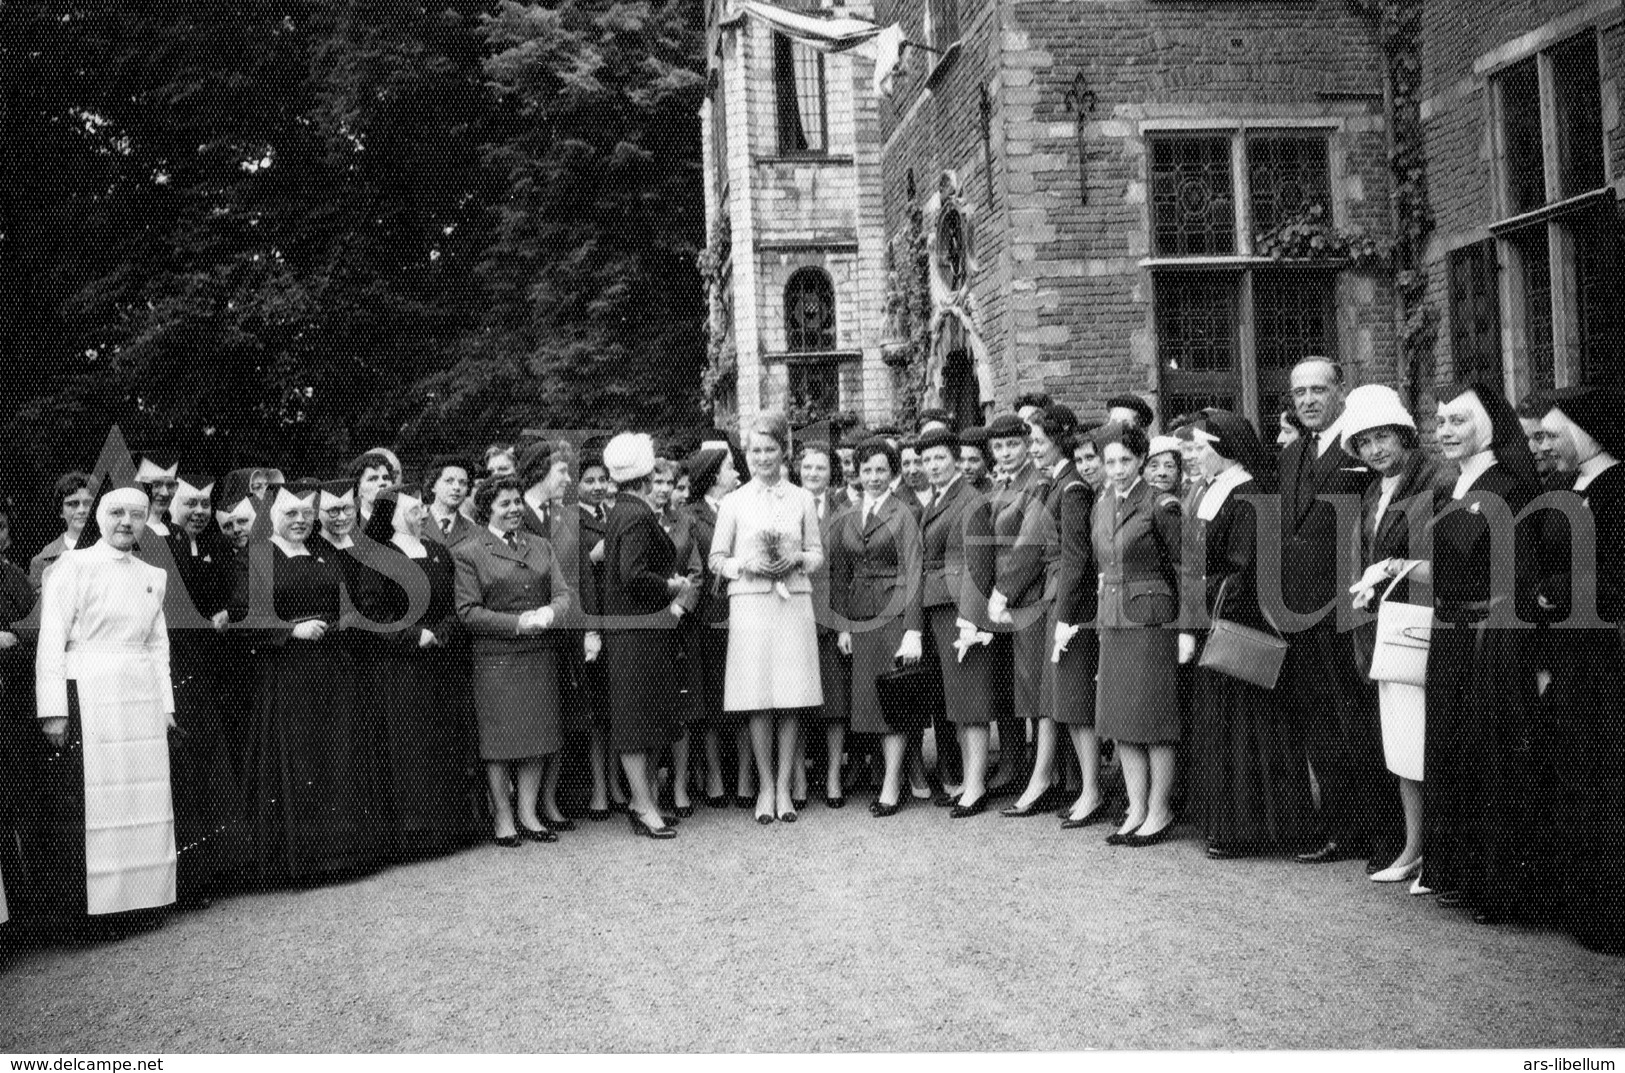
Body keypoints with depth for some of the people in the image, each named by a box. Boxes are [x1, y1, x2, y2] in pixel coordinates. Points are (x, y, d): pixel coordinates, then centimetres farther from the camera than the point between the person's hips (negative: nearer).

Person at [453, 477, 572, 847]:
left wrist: (548, 613, -15)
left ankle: (528, 813, 17)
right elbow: (467, 611, -7)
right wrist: (517, 623, -16)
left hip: (541, 655, 5)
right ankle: (503, 819, 11)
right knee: (500, 737, -1)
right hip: (495, 659, -4)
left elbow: (563, 594, 8)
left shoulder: (542, 546, 15)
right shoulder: (467, 553, -1)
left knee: (537, 733, 6)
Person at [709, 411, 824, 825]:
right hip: (750, 602, -1)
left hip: (794, 601, 1)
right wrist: (747, 565, -11)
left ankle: (784, 786, 11)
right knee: (758, 700, -2)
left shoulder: (802, 499, 10)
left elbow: (818, 552, 12)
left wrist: (797, 559, -8)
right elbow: (717, 559, 7)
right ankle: (765, 786, 11)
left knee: (793, 697, 0)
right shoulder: (734, 502, 7)